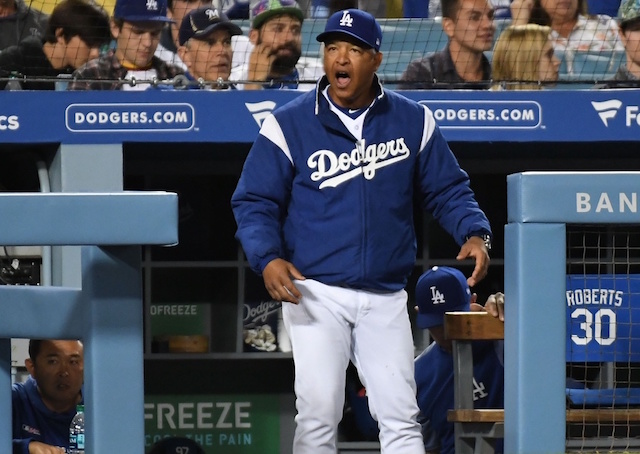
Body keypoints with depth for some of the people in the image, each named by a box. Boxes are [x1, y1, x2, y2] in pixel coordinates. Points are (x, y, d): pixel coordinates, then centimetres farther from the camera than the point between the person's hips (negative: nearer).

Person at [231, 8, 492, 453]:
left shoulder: (413, 120, 6)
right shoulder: (288, 125, -1)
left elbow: (448, 190, 13)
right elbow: (254, 202, 0)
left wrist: (474, 234, -7)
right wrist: (268, 258, -18)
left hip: (385, 299, 2)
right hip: (315, 294, -2)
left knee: (400, 415, -2)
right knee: (318, 413, -8)